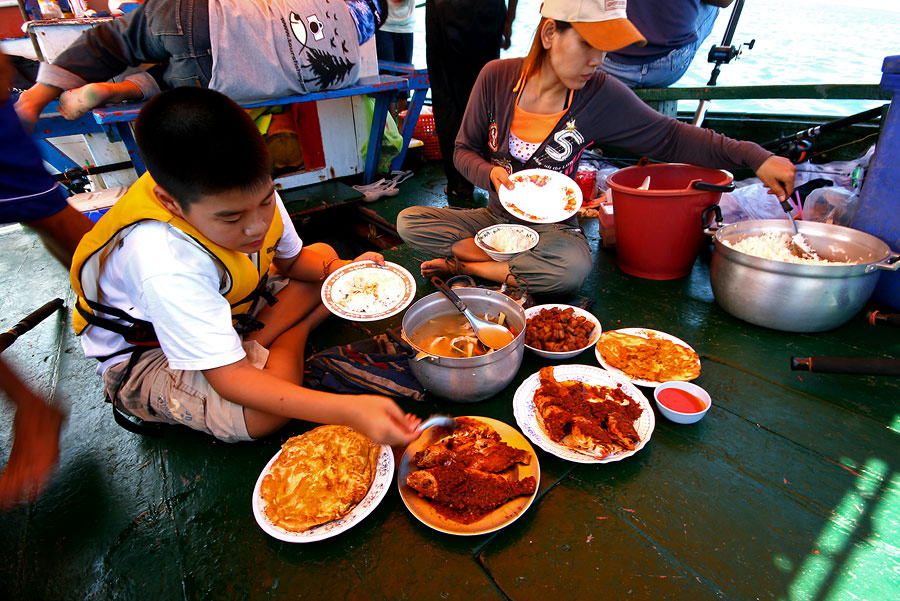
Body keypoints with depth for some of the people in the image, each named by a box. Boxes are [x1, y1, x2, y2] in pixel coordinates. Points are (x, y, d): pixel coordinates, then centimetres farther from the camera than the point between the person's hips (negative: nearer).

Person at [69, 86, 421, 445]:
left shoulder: (251, 192, -19)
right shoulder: (166, 266, -40)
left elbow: (291, 259, 0)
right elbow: (230, 379, -41)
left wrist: (341, 269, -22)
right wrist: (347, 411, -52)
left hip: (230, 304, 7)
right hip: (145, 356, -6)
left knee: (323, 254, -2)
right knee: (264, 414, -35)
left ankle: (253, 346, -12)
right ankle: (294, 330, -4)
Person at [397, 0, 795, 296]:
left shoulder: (601, 96, -11)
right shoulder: (497, 77, -9)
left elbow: (671, 138, -4)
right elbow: (464, 150, 0)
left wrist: (755, 158, -11)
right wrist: (491, 173, -22)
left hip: (551, 228, -1)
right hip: (496, 218, 2)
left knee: (573, 267, -36)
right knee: (409, 222, -14)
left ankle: (468, 266, -15)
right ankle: (516, 260, -15)